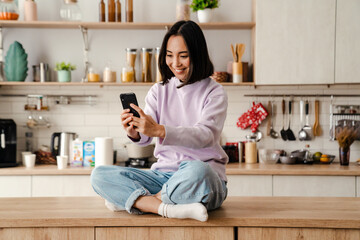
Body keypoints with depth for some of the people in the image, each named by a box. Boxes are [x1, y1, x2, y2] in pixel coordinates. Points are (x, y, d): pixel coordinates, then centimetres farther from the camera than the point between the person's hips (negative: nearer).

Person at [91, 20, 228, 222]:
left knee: (196, 171, -41)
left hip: (207, 179, -4)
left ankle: (131, 199, -18)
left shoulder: (214, 92, 0)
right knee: (100, 175, -15)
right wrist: (134, 132, -27)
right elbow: (145, 137, -1)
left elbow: (205, 135, -18)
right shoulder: (159, 91, 12)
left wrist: (158, 130, -33)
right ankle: (168, 208, -31)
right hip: (163, 174, 4)